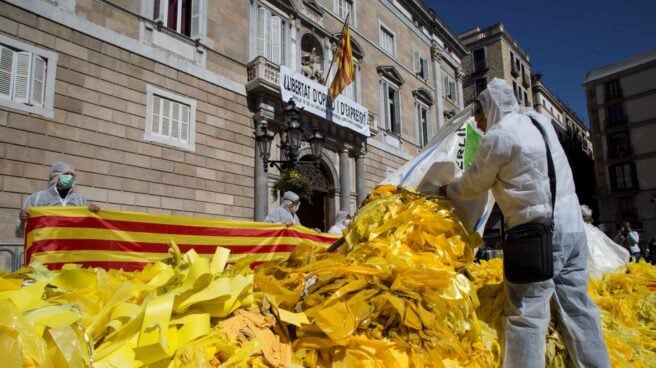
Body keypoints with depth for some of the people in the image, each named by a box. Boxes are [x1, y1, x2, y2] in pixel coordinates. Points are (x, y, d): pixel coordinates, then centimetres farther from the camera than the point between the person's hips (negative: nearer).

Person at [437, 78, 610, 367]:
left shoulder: (498, 136, -7)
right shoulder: (539, 121, 16)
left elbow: (474, 185, 4)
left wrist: (447, 191, 21)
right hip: (573, 227, 8)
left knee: (527, 315, -5)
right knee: (577, 309, 12)